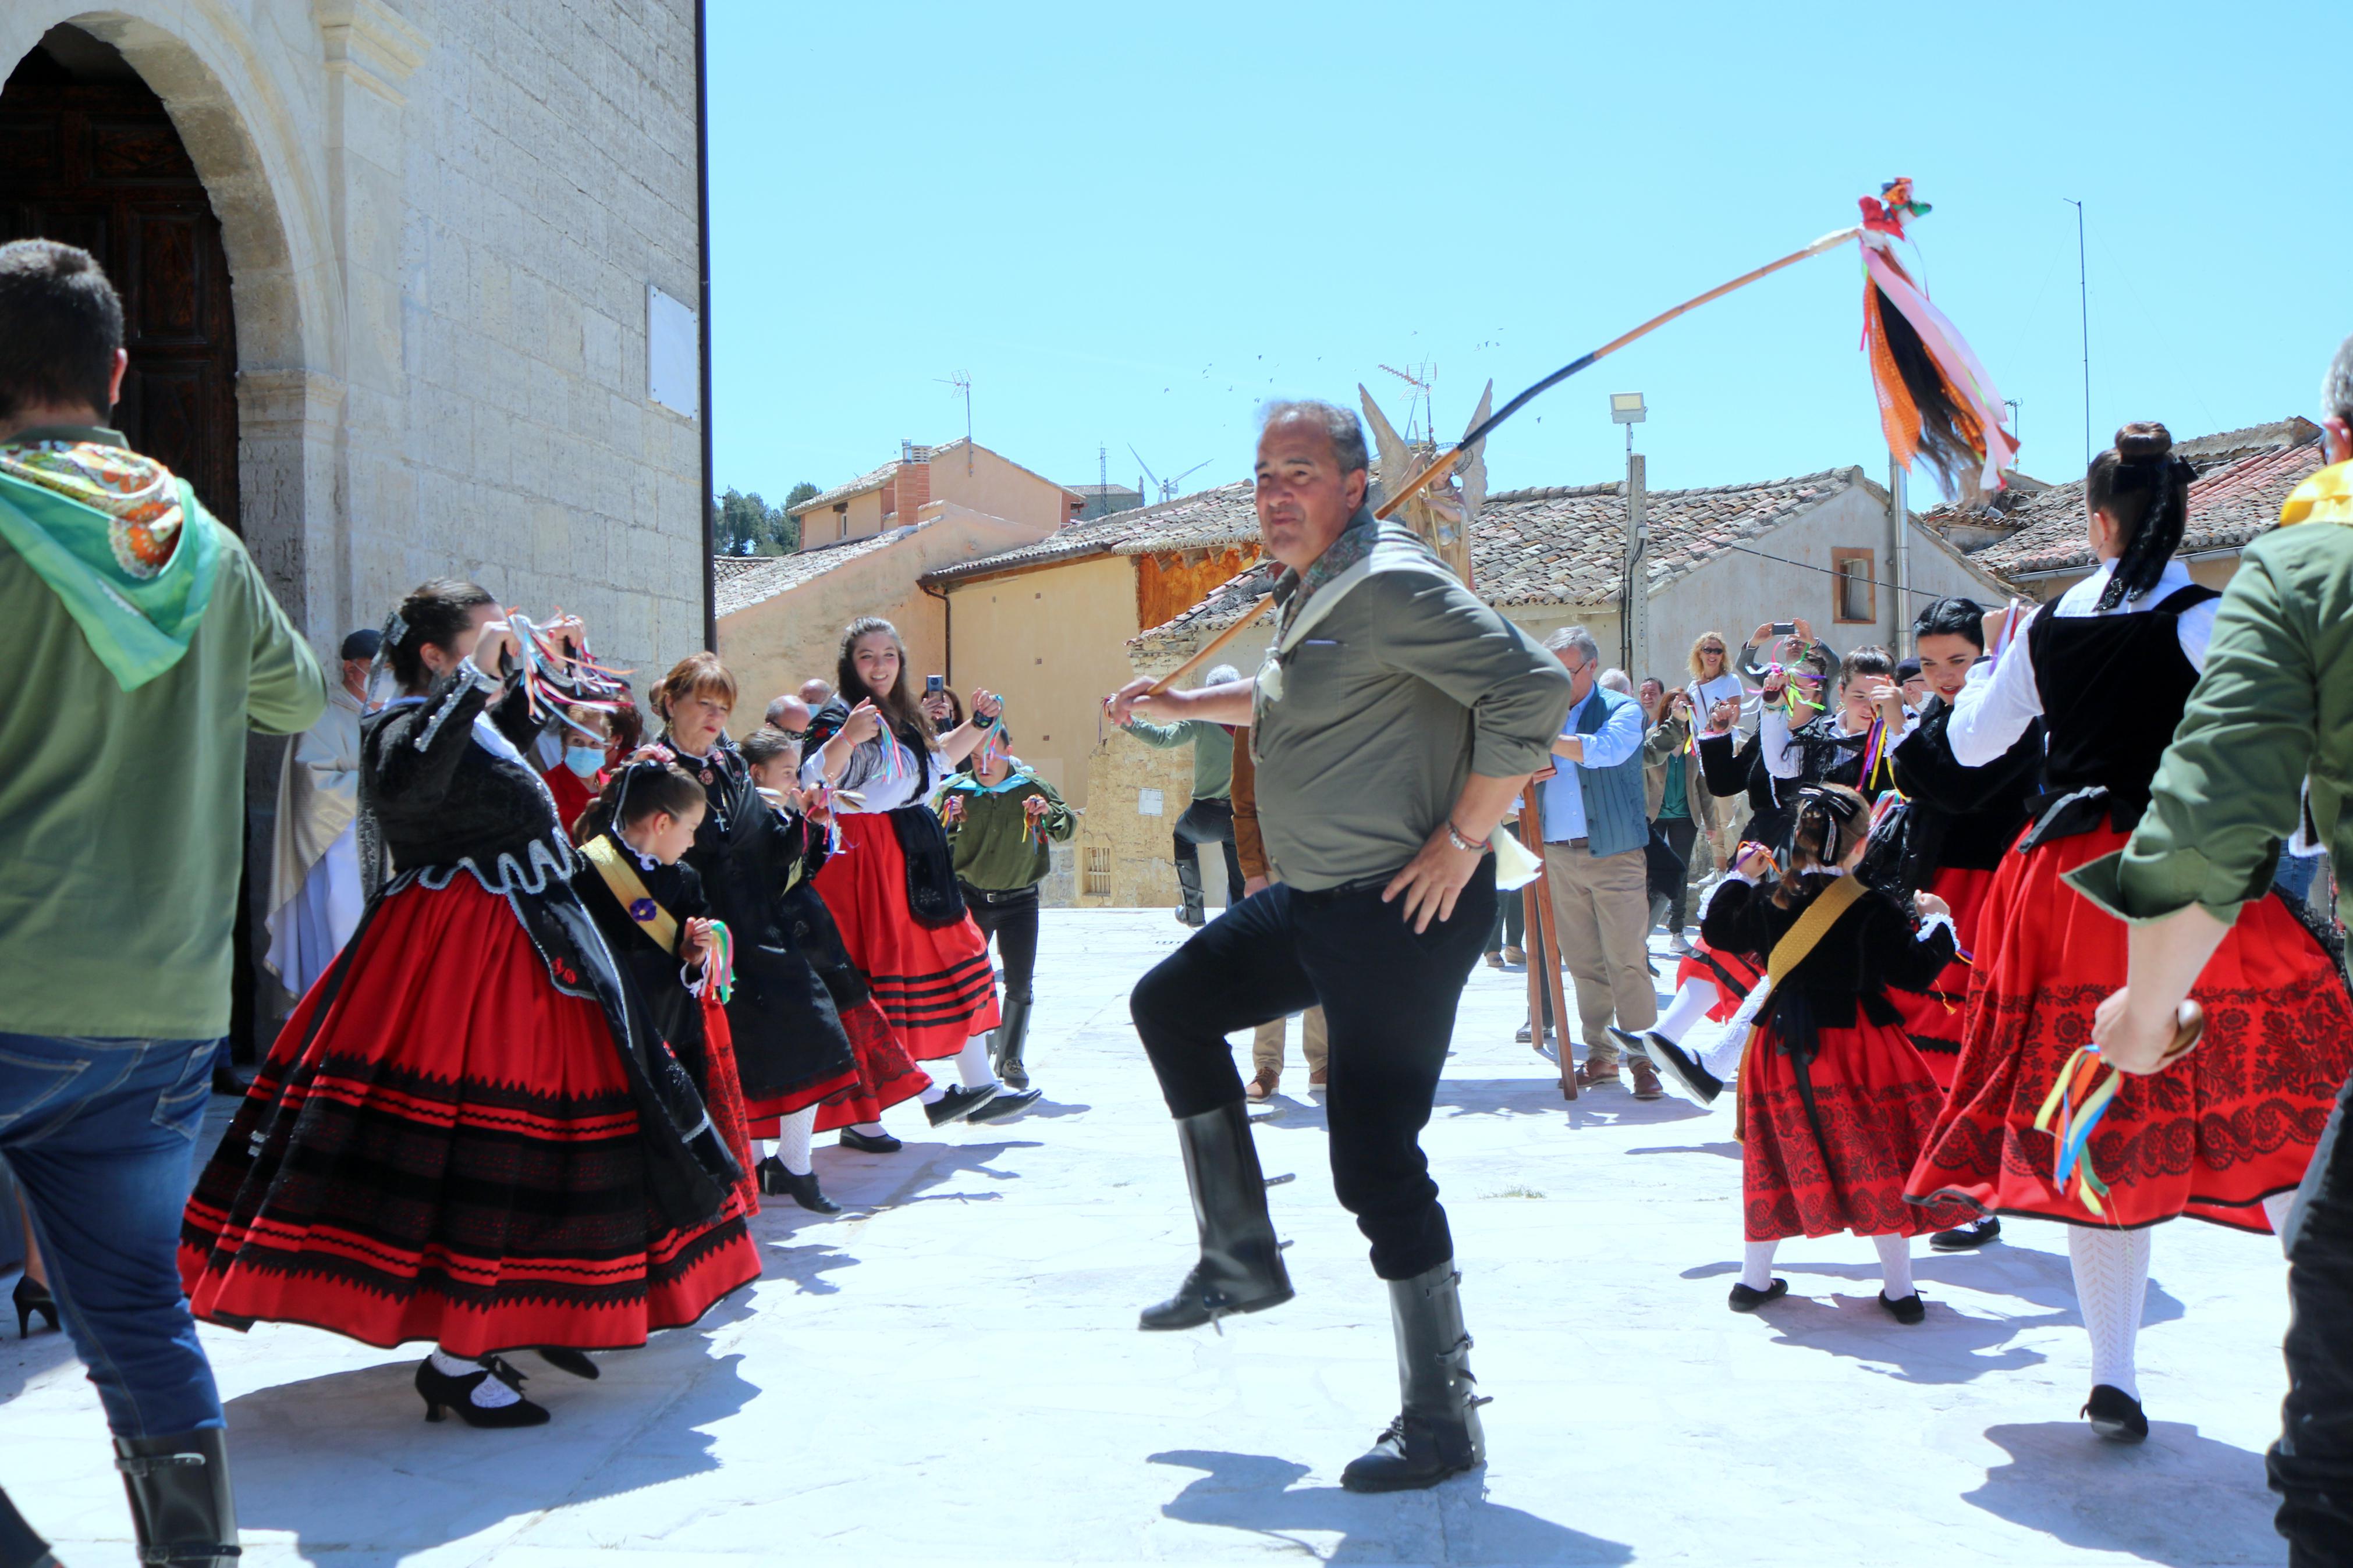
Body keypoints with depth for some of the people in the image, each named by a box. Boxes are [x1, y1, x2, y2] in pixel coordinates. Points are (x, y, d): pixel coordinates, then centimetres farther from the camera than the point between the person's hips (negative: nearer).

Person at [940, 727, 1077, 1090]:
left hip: (1019, 900, 0)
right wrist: (948, 822, -26)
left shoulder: (1031, 788, -4)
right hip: (970, 898, 0)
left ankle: (1011, 1058, 12)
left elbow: (1068, 828, -4)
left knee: (1020, 984, -1)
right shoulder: (956, 791, -5)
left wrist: (1049, 812, -24)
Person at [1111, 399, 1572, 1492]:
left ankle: (1441, 1423, 7)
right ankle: (1242, 1259, 26)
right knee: (1170, 1004, 18)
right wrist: (1183, 705, 26)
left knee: (1374, 1160, -8)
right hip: (1312, 900, 11)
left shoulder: (1387, 585, -18)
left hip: (1404, 911, -10)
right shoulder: (1307, 592, 13)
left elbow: (1533, 688, -27)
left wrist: (1464, 839, -23)